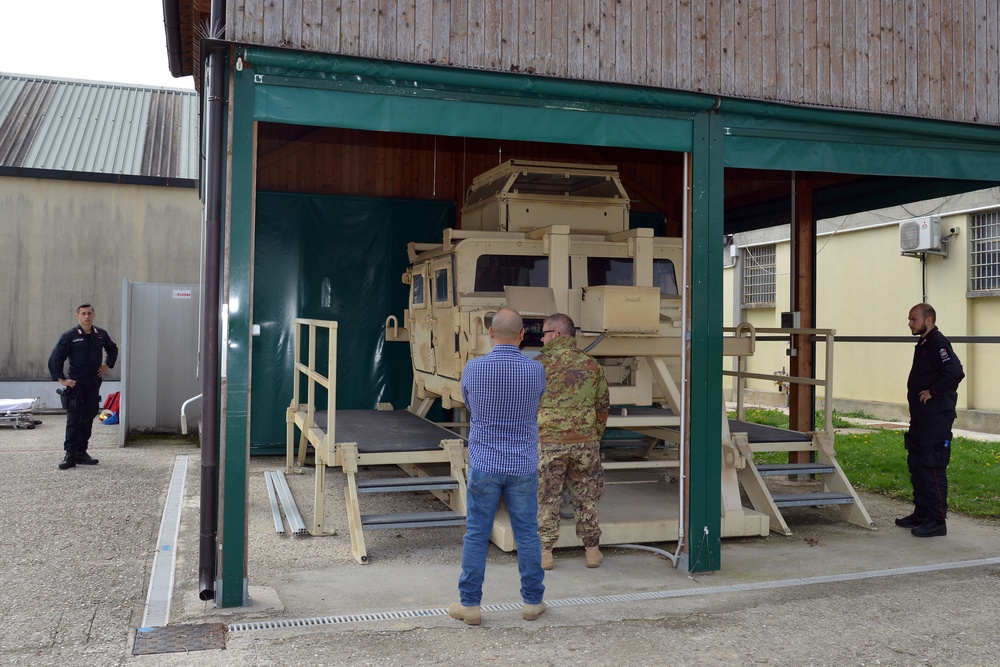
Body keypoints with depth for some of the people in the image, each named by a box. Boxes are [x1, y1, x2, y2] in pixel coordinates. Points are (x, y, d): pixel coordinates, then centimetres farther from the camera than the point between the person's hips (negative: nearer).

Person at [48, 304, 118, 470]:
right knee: (73, 419, -9)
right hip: (76, 383, -4)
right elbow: (54, 359, -3)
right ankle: (70, 455, -8)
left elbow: (113, 349, 26)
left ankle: (81, 452, 14)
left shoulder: (101, 334, 7)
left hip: (94, 383, 4)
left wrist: (107, 365, 13)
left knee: (88, 418, 7)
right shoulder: (69, 336, -5)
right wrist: (61, 379, -7)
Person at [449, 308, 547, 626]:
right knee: (527, 534, 11)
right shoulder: (536, 370, -7)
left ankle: (469, 604, 13)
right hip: (523, 466, 1)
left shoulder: (473, 368, -10)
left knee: (476, 535, 7)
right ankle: (533, 601, 21)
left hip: (484, 465, -1)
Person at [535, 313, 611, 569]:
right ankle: (592, 550, 21)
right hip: (585, 441, 3)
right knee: (586, 499, 15)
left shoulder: (539, 365, -4)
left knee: (546, 500, 8)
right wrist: (595, 436, 22)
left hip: (547, 442, -3)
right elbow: (604, 406, 11)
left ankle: (544, 553, 12)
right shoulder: (592, 365, 6)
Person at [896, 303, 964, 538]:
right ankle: (921, 514, 25)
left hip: (936, 417, -11)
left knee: (933, 467, -8)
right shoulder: (923, 344, 16)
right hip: (921, 417, 11)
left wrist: (934, 391, -20)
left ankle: (937, 521, -2)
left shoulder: (938, 344, -14)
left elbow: (955, 372, -29)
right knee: (916, 465, 15)